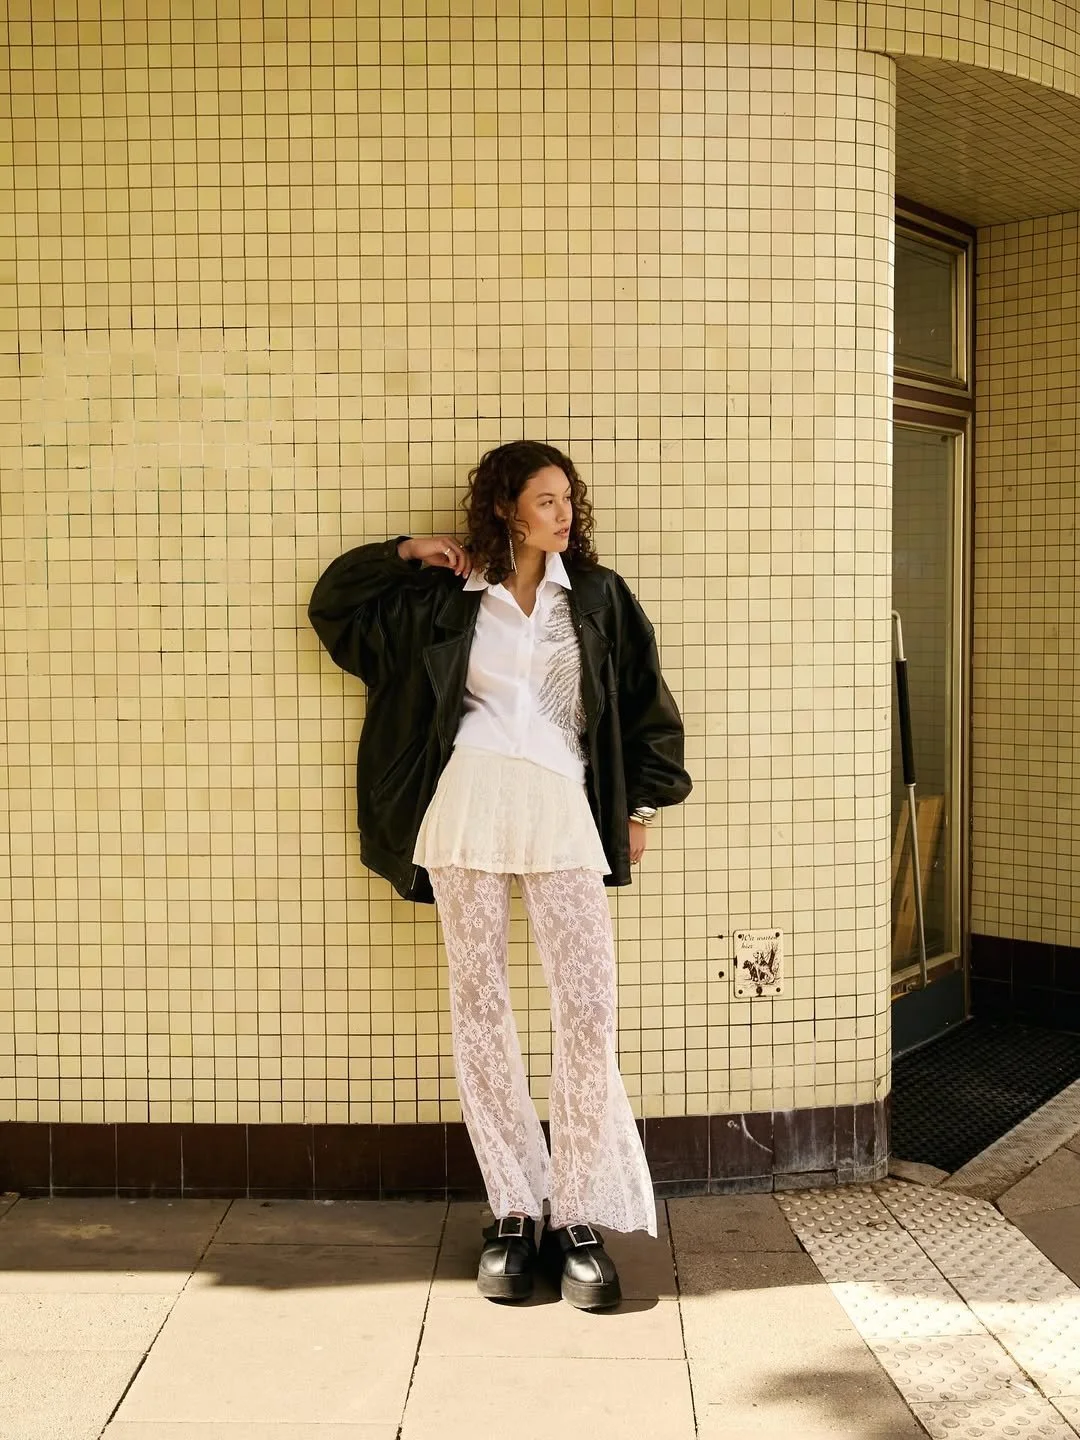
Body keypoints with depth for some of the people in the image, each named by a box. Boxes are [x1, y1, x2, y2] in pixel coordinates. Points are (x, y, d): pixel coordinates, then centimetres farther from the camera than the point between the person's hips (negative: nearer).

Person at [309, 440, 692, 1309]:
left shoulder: (597, 595, 14)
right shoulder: (445, 596, 14)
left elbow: (645, 703, 17)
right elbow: (335, 606, 22)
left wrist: (640, 807, 13)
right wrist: (402, 552, 10)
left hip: (564, 812, 0)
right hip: (468, 808, 0)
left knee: (589, 1011, -10)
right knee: (479, 1006, 0)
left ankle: (578, 1219, -2)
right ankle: (514, 1213, 8)